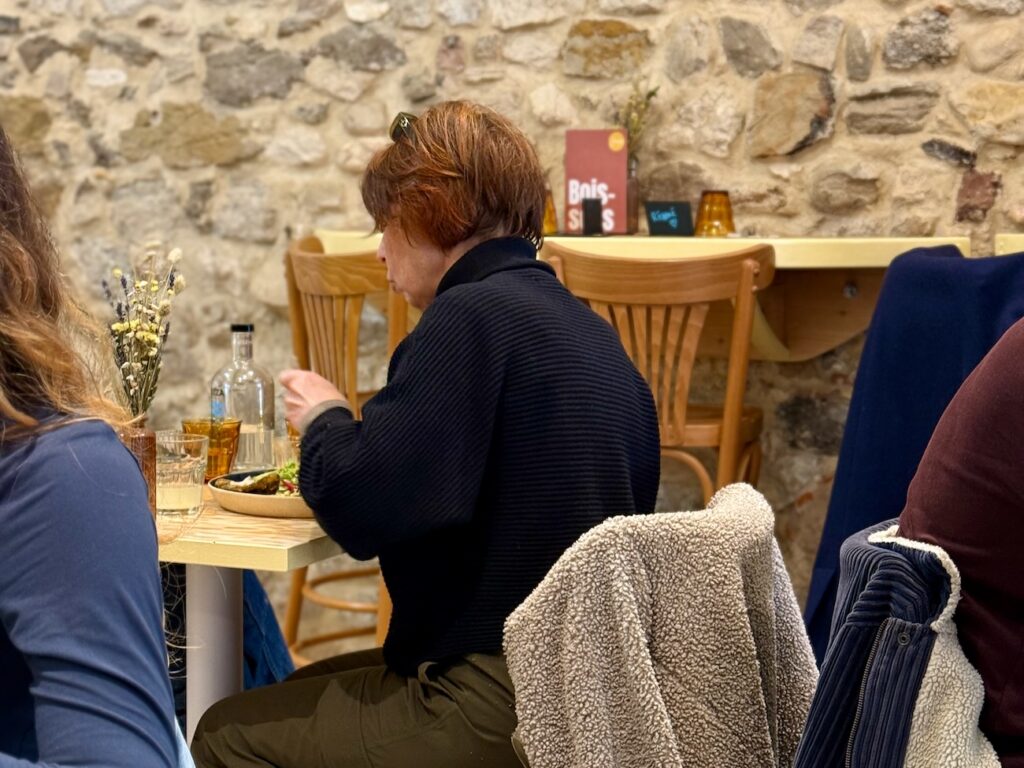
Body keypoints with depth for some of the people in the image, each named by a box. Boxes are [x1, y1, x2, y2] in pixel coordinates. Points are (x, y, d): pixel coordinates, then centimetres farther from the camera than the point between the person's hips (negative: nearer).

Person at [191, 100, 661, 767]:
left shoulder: (472, 317, -17)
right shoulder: (590, 329, 12)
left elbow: (362, 510, -25)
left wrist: (324, 421, -1)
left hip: (504, 710, -10)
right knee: (302, 692, 25)